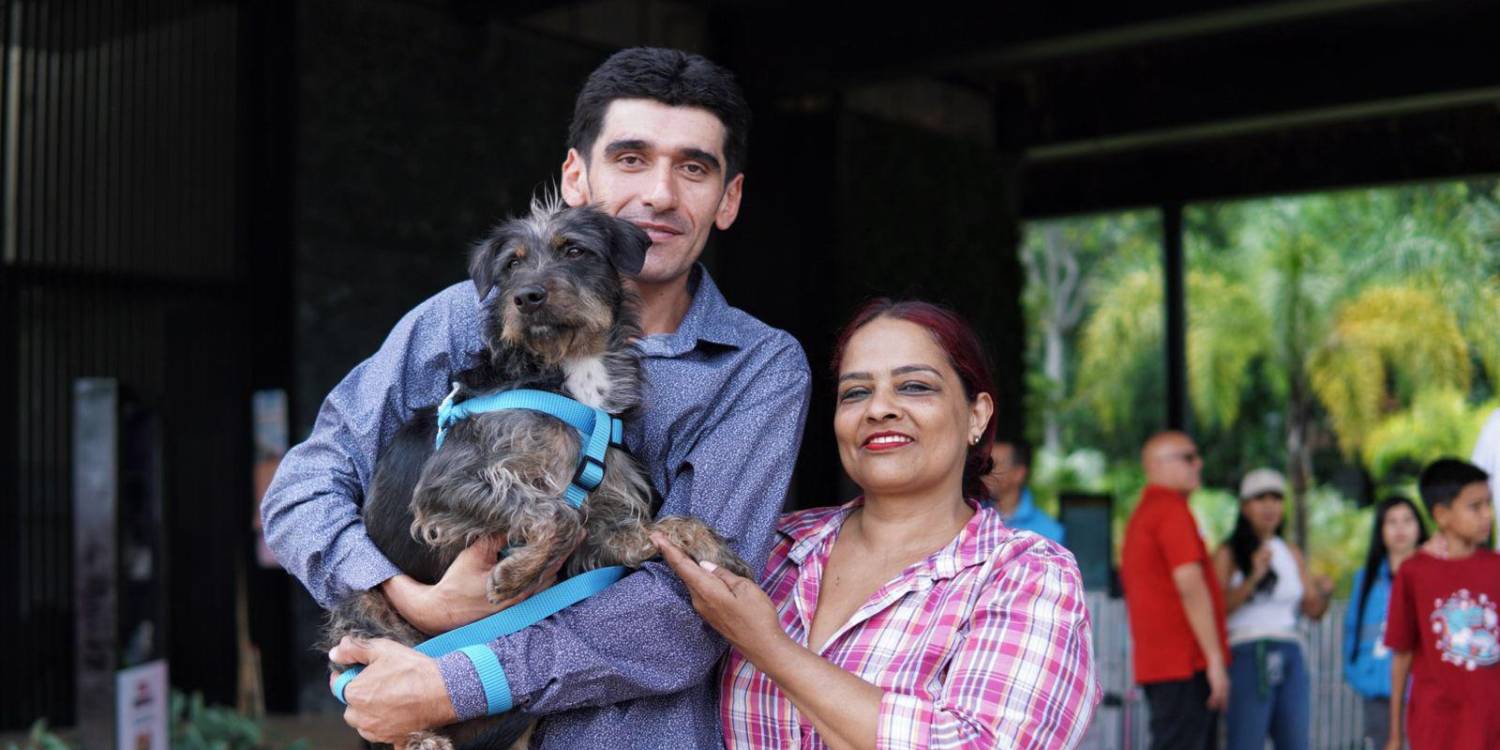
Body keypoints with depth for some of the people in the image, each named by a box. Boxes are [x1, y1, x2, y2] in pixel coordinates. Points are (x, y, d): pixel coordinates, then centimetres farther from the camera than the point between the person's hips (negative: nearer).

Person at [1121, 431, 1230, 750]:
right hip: (1187, 663, -10)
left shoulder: (1140, 514, 20)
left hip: (1156, 661, 10)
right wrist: (1215, 658, -17)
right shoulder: (1173, 511, -11)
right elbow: (1190, 586, -18)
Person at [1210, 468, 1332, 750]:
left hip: (1290, 655, 6)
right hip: (1247, 655, -6)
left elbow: (1313, 610, 14)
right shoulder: (1228, 553, 0)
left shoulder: (1292, 554, 17)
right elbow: (1218, 607, -13)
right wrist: (1253, 578, -22)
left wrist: (1324, 591, -7)